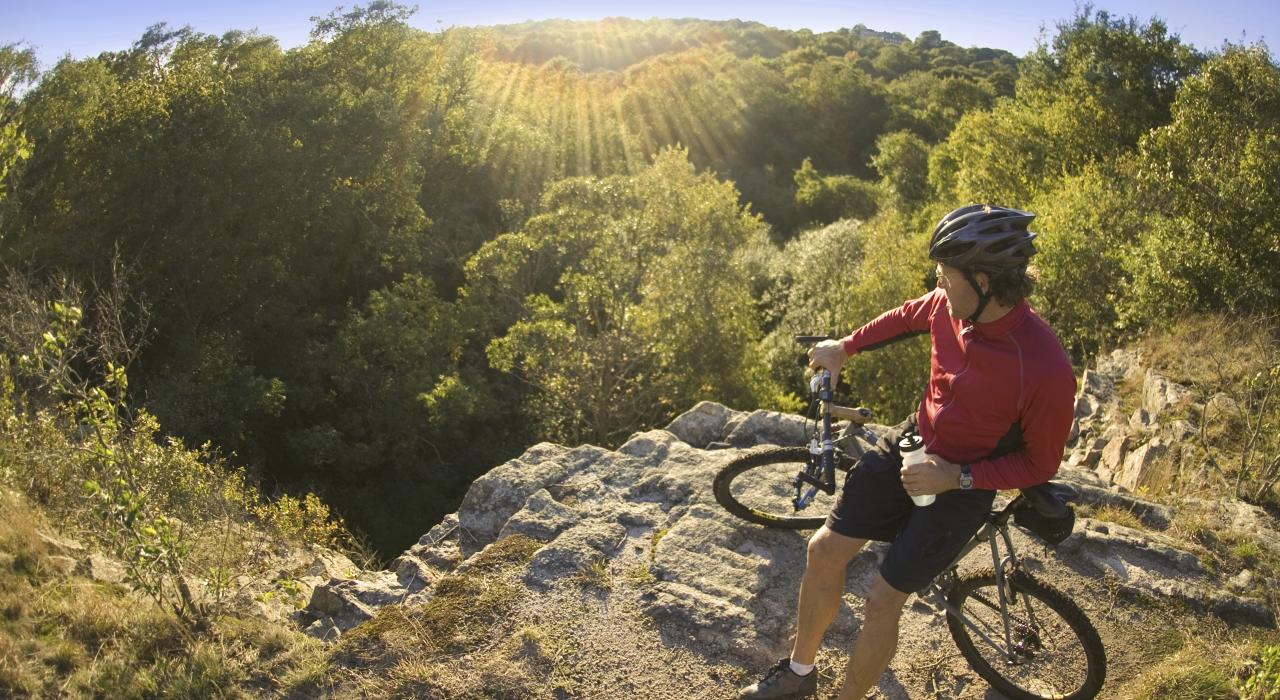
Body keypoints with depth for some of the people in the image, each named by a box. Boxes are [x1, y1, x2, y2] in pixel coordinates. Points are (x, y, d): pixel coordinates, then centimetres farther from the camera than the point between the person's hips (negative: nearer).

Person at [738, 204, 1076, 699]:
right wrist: (843, 347, 20)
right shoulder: (950, 305, -13)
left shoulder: (1046, 370, -30)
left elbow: (1040, 464, -15)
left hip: (962, 485, -6)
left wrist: (957, 476, -23)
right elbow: (907, 317, 12)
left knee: (882, 601, -5)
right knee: (825, 549, 5)